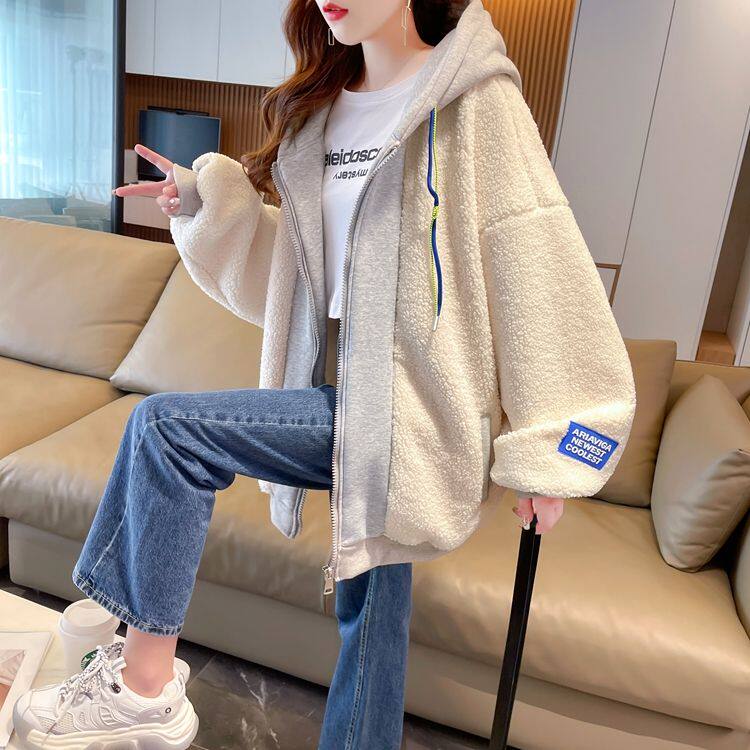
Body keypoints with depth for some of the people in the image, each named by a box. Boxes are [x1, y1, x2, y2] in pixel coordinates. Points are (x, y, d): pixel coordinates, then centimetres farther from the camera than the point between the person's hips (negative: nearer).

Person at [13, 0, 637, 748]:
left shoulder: (474, 99, -5)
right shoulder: (322, 110, 16)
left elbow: (537, 266, -10)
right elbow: (291, 270, 20)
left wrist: (547, 446, -10)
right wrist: (211, 200, 5)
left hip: (410, 408, -6)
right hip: (352, 396, 6)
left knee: (166, 425, -14)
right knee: (366, 607, 14)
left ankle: (146, 688, 1)